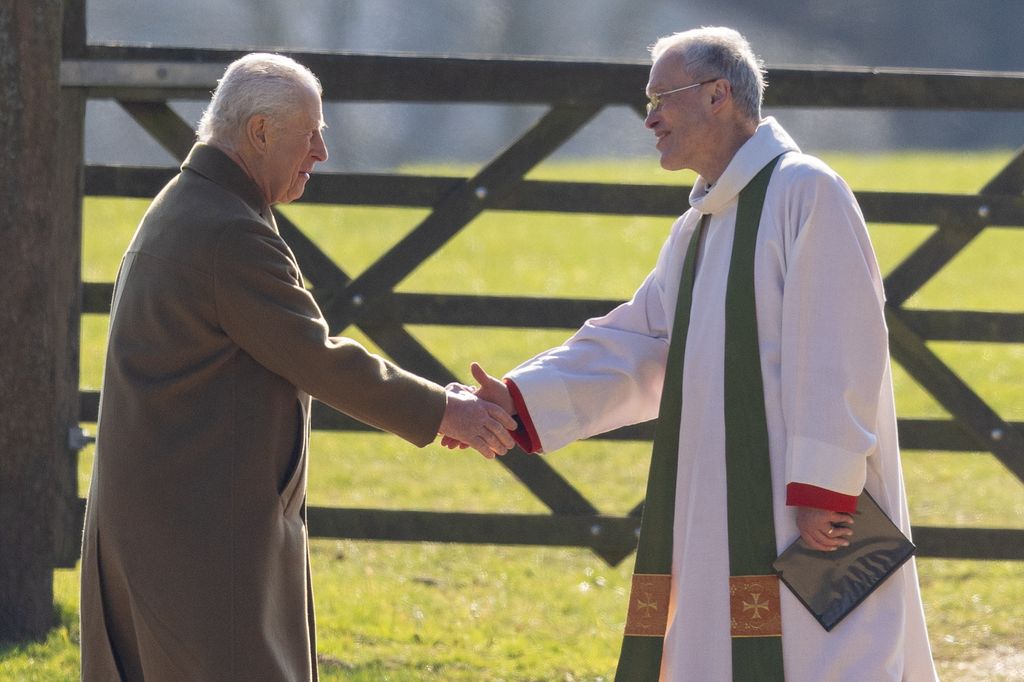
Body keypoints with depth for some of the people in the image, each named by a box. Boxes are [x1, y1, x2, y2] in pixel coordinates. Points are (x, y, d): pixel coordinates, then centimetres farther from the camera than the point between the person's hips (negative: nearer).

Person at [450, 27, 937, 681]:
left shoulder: (806, 192, -10)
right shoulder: (696, 231, 18)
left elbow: (841, 353, -17)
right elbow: (629, 350, 15)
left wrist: (823, 490, -22)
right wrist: (520, 401, 2)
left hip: (812, 518, -9)